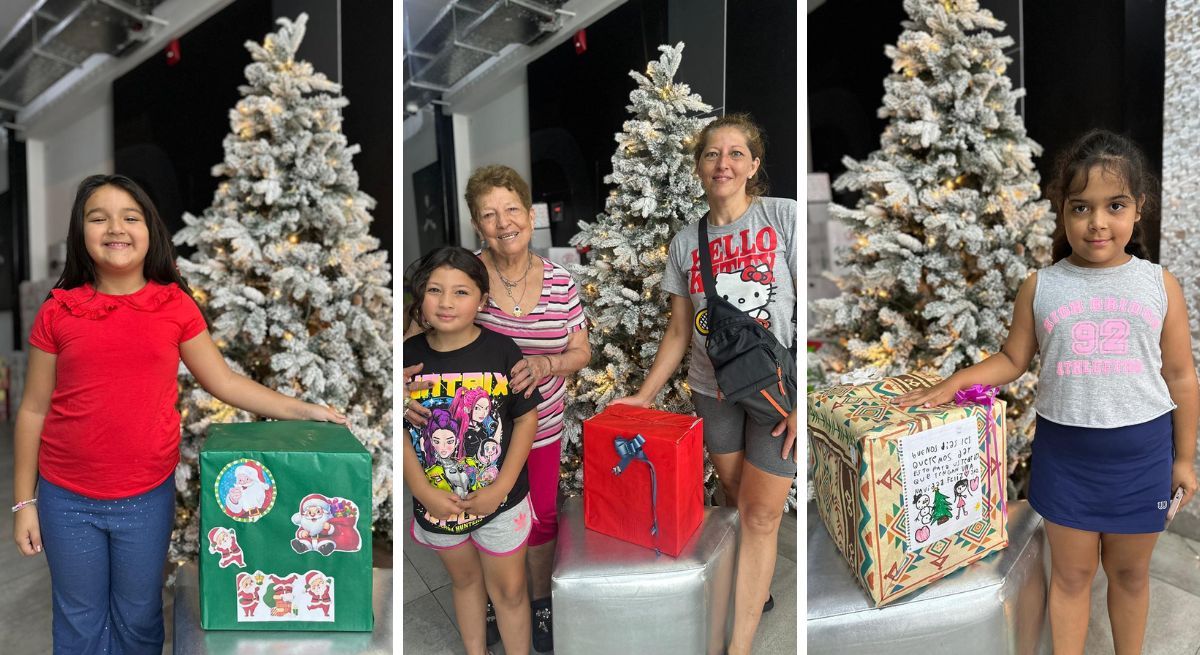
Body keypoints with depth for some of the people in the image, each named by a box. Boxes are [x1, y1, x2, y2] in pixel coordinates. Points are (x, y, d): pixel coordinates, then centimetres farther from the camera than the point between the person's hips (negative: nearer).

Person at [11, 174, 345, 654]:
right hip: (67, 502, 0)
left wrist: (301, 409, -9)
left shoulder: (176, 306, -4)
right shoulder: (57, 312, -4)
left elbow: (224, 383, 0)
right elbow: (33, 411, 1)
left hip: (148, 499, 0)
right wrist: (24, 502, 3)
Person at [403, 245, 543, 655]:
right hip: (437, 501, 3)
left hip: (499, 500, -2)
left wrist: (501, 487, -16)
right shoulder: (409, 355, -9)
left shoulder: (501, 350, -15)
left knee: (509, 590, 14)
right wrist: (423, 491, -13)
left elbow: (526, 419, -10)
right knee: (465, 580, 24)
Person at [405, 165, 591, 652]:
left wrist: (546, 365, -21)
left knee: (540, 517, 18)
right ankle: (488, 604, 44)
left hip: (539, 427, 2)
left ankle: (540, 603, 44)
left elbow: (581, 351, 0)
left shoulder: (560, 282, -6)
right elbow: (418, 338, -8)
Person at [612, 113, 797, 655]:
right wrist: (645, 395, 6)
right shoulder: (685, 243, 4)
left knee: (760, 516, -1)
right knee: (739, 503, 16)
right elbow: (679, 332, 9)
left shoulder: (784, 217, -7)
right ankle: (758, 591, 38)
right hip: (713, 392, 4)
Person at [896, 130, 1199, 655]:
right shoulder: (1040, 287, -5)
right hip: (1064, 451, 0)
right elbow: (1012, 360, 3)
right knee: (1071, 574, 14)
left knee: (1129, 573, 19)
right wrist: (953, 383, -11)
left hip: (1141, 453, 1)